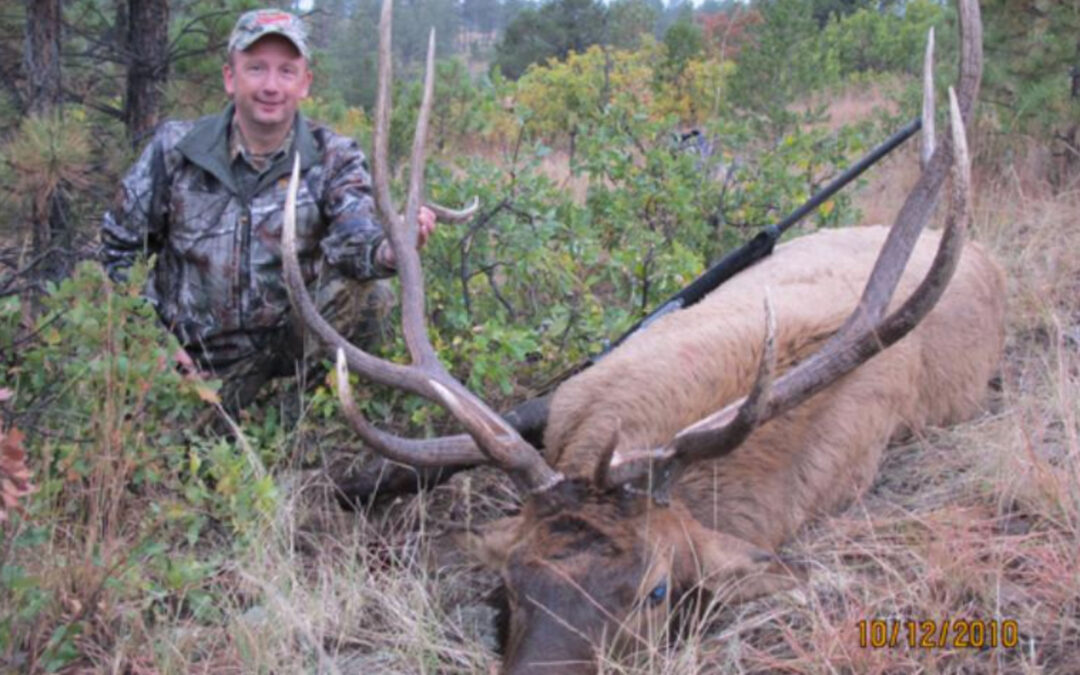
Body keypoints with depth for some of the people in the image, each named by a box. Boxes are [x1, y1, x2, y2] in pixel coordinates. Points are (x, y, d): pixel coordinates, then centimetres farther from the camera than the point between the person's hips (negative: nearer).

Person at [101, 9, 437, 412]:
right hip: (195, 351, 1)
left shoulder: (333, 158, -8)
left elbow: (353, 237, -27)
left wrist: (392, 248, -52)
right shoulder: (176, 148, -7)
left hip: (291, 333, -1)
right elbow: (119, 248, 3)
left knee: (367, 292, -26)